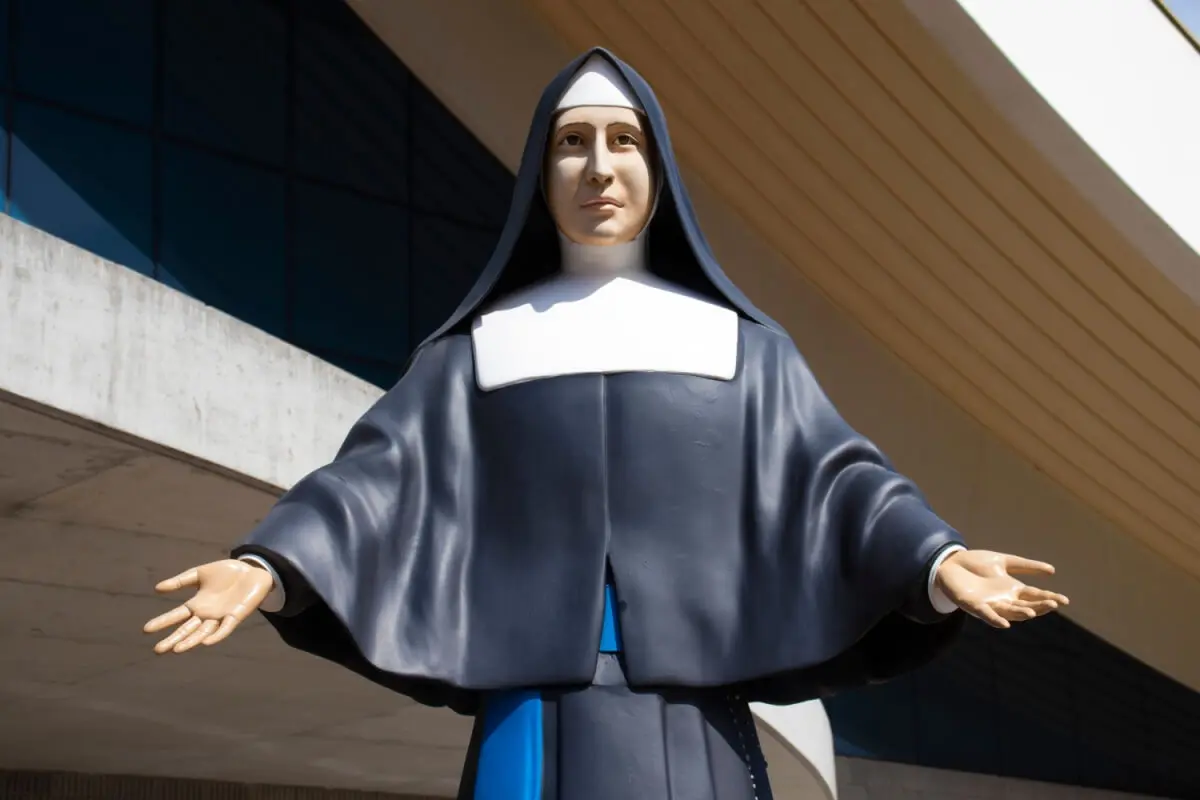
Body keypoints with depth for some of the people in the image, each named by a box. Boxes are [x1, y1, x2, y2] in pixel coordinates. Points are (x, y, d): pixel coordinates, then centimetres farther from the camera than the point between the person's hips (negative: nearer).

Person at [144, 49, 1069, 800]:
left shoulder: (740, 346, 17)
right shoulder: (483, 351, 17)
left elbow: (831, 478, 5)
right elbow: (383, 476, 4)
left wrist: (934, 562, -16)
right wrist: (269, 568, -16)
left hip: (691, 725, 1)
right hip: (538, 714, 0)